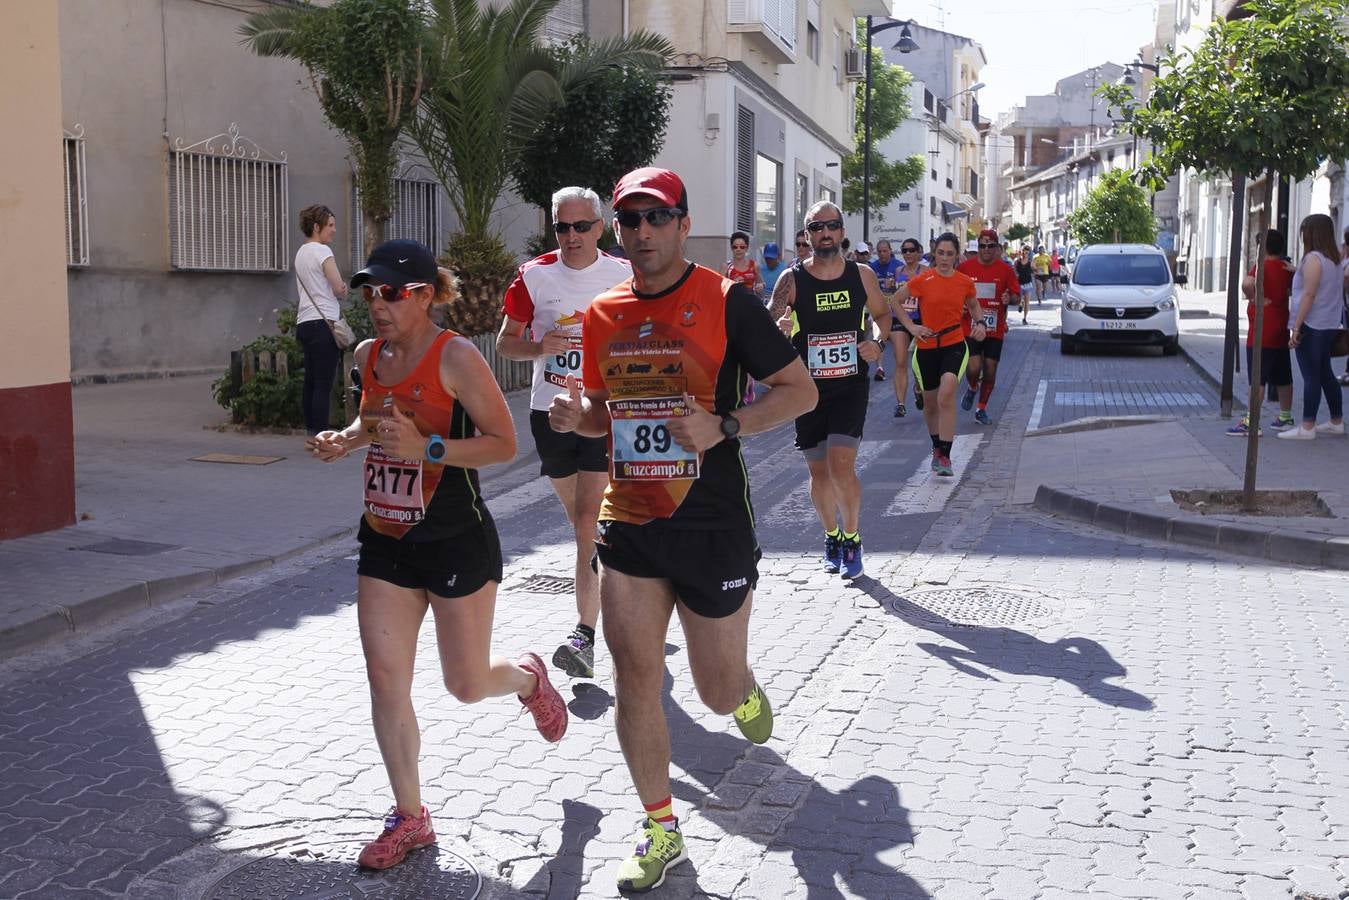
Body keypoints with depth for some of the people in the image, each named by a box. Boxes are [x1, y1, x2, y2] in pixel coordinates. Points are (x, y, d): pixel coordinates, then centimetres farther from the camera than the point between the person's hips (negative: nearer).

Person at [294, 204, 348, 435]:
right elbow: (340, 289, -13)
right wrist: (342, 288, 10)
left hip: (304, 323, 9)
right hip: (324, 322, -9)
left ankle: (311, 431, 16)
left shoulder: (301, 252, 18)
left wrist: (338, 287, 5)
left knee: (311, 380, 11)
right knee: (324, 384, -8)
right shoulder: (322, 251, -9)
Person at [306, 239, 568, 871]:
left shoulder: (456, 356, -16)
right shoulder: (368, 355, 5)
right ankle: (409, 818, 17)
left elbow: (504, 443, -16)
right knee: (386, 681, 2)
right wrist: (345, 440, 2)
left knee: (467, 686, 4)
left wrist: (428, 447, -28)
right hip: (385, 541, 6)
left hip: (457, 542, -6)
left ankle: (528, 678, 41)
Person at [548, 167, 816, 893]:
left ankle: (743, 688, 46)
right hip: (628, 525, 4)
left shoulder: (725, 301, -9)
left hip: (713, 526, -4)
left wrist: (725, 426, -21)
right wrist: (574, 415, -5)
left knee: (718, 692, 7)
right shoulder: (603, 314, 5)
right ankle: (661, 830, 19)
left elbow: (801, 390, -6)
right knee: (635, 679, 2)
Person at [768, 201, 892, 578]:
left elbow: (882, 313, 16)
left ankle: (852, 538, 7)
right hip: (809, 388, 1)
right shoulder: (792, 280, -5)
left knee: (841, 465, -14)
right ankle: (831, 537, 33)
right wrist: (779, 329, -31)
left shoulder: (862, 275, 1)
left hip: (851, 385, 0)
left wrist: (876, 342, -4)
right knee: (819, 471, 9)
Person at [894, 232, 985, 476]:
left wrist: (980, 323, 4)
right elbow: (896, 301, 5)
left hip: (955, 346, -1)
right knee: (930, 402, 12)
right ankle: (937, 447, 38)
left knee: (946, 395, -23)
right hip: (927, 347, 1)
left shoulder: (966, 282, 1)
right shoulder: (922, 280, -5)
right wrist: (911, 327, -3)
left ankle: (944, 456, -21)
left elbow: (973, 305, 22)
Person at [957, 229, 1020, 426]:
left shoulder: (1006, 269, 1)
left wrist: (1009, 299, -16)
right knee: (974, 368, -14)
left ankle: (982, 408, 22)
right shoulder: (965, 267, 0)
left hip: (995, 329, 1)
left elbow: (1016, 294, 6)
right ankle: (972, 388, 21)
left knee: (990, 371, 5)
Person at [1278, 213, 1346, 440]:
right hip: (1329, 326, 9)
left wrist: (1296, 327, -17)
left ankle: (1307, 427, -5)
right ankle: (1336, 421, 23)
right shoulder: (1334, 260, 12)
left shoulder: (1313, 259, -15)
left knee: (1311, 376, -7)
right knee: (1325, 374, 16)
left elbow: (1309, 295, -18)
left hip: (1312, 326, -9)